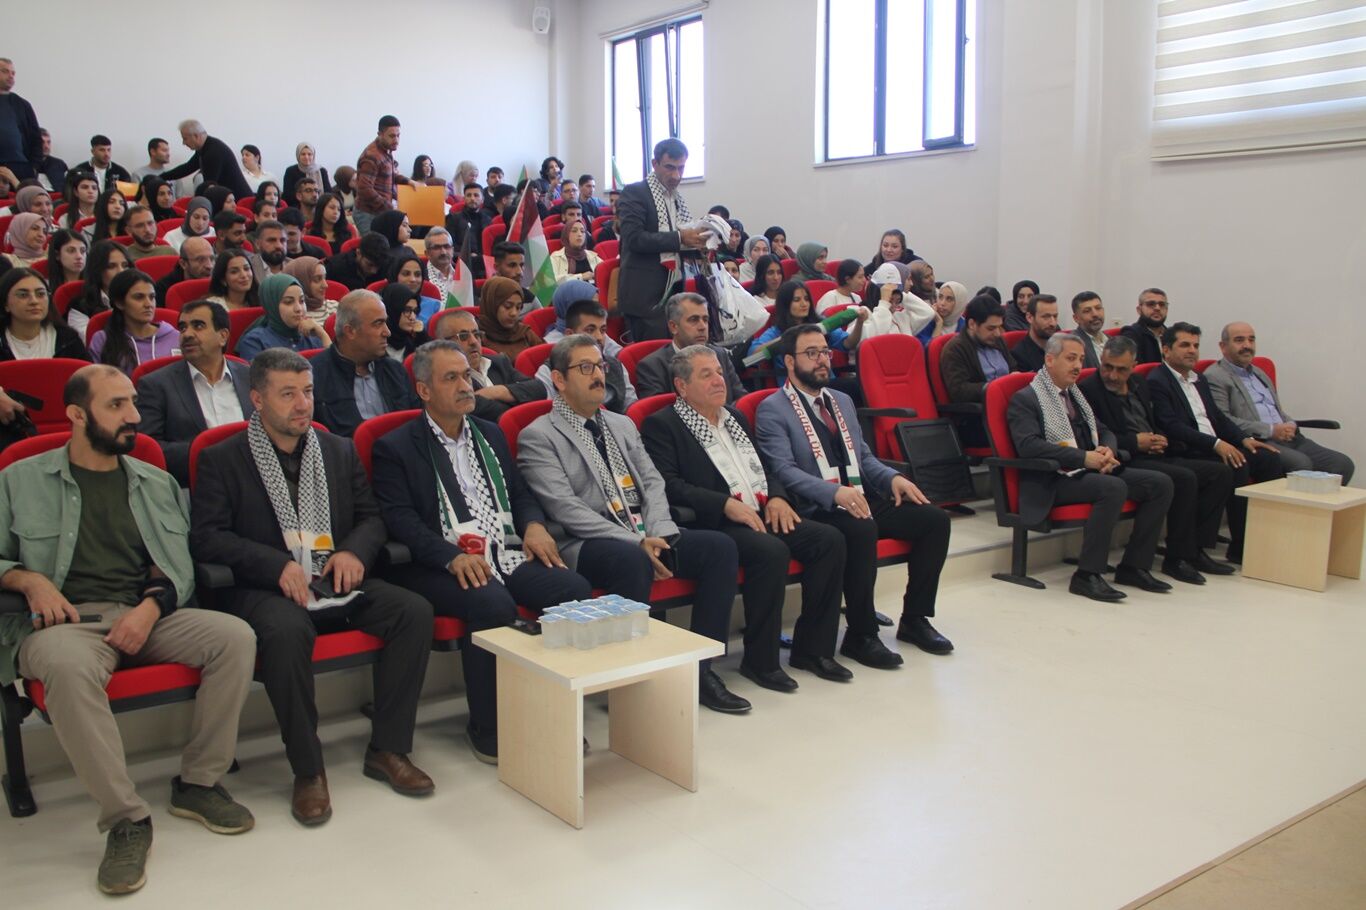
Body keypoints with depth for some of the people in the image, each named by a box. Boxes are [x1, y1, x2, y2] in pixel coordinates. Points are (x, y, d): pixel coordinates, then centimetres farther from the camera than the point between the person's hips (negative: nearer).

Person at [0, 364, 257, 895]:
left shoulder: (156, 484, 19)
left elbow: (182, 567, 11)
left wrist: (152, 606, -8)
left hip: (147, 617, 3)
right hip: (68, 620, -3)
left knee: (236, 636, -24)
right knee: (67, 667, -39)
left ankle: (198, 782, -8)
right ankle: (126, 818, -26)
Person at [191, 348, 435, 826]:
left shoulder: (340, 450, 17)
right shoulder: (222, 459, 4)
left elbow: (372, 517, 18)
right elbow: (206, 536, -5)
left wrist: (355, 551, -6)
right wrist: (277, 565, -18)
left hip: (337, 583, 4)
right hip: (267, 590, -4)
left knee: (415, 610, -21)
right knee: (287, 631, -38)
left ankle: (387, 749, -10)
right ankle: (307, 770, -20)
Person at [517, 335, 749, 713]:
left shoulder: (622, 425, 21)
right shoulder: (538, 436, -1)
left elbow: (652, 483, 14)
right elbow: (565, 508, -12)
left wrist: (657, 533, -7)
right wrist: (635, 542, -19)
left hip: (646, 537, 7)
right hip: (584, 545, -6)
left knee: (720, 546, -14)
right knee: (632, 561, -38)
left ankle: (701, 667, -10)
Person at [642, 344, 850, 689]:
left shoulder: (735, 418, 24)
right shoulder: (661, 425, 0)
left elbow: (766, 468, 28)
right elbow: (668, 486, -13)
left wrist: (776, 496, 5)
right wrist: (726, 504, -21)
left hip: (762, 515, 8)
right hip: (713, 524, -8)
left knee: (830, 539, -11)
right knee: (772, 551, -33)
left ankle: (812, 648, -2)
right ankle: (759, 661, -18)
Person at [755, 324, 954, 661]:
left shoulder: (843, 401, 22)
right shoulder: (772, 410, -3)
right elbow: (784, 469, -15)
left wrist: (892, 478, 1)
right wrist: (835, 492, -29)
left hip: (863, 500, 7)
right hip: (815, 510, -7)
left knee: (934, 518, -10)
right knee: (861, 529, -36)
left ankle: (914, 619, 4)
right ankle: (860, 636, -20)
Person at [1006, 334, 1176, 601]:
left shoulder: (1075, 394, 22)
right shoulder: (1025, 398, -4)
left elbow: (1104, 431, 24)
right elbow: (1028, 445, -19)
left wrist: (1107, 450, -2)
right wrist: (1083, 457, -23)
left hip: (1091, 470, 8)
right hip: (1054, 481, -8)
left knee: (1161, 483, -6)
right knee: (1114, 487, -34)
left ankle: (1133, 566, -1)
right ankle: (1087, 575, -26)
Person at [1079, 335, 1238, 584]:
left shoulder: (1140, 386, 20)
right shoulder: (1088, 389, -6)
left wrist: (1161, 441, 3)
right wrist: (1135, 442, -15)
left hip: (1157, 457, 9)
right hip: (1126, 462, -9)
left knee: (1221, 472, -2)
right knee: (1184, 478, -29)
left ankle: (1196, 549, -3)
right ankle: (1176, 559, -17)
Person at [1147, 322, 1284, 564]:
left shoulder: (1199, 380, 24)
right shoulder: (1156, 381, -6)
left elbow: (1218, 417, 23)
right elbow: (1171, 426, -17)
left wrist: (1244, 438, 4)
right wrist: (1216, 444, -24)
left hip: (1218, 448, 9)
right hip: (1188, 453, -9)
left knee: (1270, 459, -9)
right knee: (1237, 466, -28)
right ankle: (1240, 548, -20)